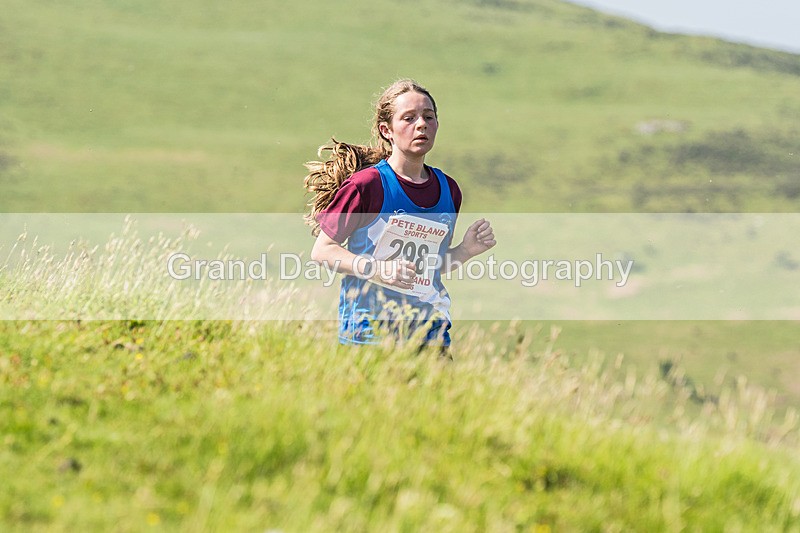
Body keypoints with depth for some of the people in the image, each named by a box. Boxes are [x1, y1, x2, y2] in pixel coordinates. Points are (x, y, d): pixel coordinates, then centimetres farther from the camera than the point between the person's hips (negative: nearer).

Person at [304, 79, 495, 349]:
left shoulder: (448, 190, 9)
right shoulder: (366, 184, -9)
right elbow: (322, 250, -7)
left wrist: (467, 250, 1)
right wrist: (378, 269, -18)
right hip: (369, 327, -4)